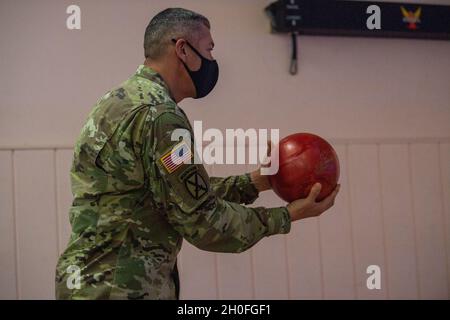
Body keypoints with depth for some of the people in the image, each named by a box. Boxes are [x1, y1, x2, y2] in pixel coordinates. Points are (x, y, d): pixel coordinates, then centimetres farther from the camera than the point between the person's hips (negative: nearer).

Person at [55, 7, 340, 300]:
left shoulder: (124, 100, 11)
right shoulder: (159, 115, -20)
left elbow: (183, 192, 12)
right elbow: (202, 221, -18)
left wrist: (252, 183, 11)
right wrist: (285, 217, -8)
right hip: (121, 286, -10)